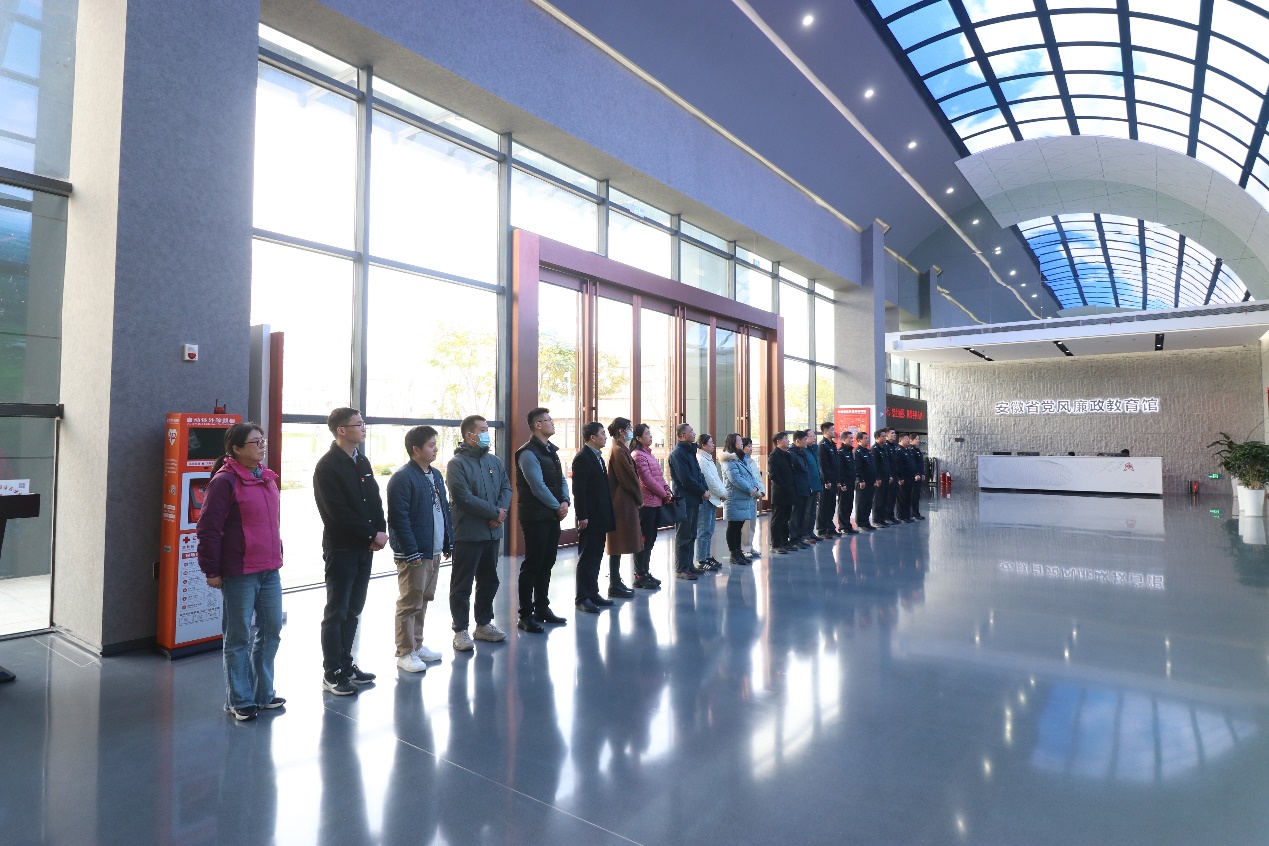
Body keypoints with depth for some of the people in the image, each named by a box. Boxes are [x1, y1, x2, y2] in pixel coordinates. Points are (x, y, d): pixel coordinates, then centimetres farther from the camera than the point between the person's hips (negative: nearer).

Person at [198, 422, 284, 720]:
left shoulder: (267, 478, 12)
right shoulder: (225, 481, -12)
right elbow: (208, 528, -13)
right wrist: (211, 570, -11)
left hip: (270, 571, 8)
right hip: (239, 574, -7)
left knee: (271, 631, 14)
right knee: (239, 638, 6)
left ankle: (263, 693, 29)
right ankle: (240, 701, 20)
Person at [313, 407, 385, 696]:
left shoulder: (362, 462, 12)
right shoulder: (327, 466, -12)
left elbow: (375, 499, 12)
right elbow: (339, 512, -18)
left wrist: (380, 532, -4)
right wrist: (372, 534, -14)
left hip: (365, 548, 7)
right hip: (341, 549, -7)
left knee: (353, 610, 14)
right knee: (336, 613, 2)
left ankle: (345, 664, 26)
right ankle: (332, 673, 13)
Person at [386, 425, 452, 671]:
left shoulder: (436, 475, 13)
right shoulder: (402, 478, -14)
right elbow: (399, 519, -19)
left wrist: (448, 543, 14)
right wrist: (411, 552, -20)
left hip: (434, 551, 9)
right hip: (413, 553, -9)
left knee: (424, 600, 17)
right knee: (410, 603, 0)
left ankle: (417, 645, 29)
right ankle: (405, 653, 12)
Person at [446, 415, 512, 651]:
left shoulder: (493, 461, 11)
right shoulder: (457, 463, -11)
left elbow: (506, 487, 8)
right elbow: (464, 498, -20)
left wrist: (501, 511, -12)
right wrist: (494, 513, -15)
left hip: (492, 532, 7)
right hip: (467, 534, -7)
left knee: (489, 580, 16)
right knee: (462, 584, 2)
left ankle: (484, 624, 30)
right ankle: (460, 630, 13)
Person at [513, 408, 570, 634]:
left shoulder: (551, 451, 15)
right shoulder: (528, 453, -14)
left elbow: (561, 479, 13)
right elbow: (538, 487, -18)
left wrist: (565, 502, -3)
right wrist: (558, 507, -10)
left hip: (552, 516, 8)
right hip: (536, 517, -8)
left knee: (547, 564, 14)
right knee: (532, 565, -3)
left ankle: (542, 608, 26)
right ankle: (525, 615, 6)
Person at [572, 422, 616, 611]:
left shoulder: (598, 456, 15)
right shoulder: (582, 458, -13)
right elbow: (578, 490, -18)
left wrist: (607, 515, 14)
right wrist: (582, 516, -21)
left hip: (600, 517, 9)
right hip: (590, 518, -9)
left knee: (595, 557, 14)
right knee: (586, 558, -2)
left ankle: (593, 593, 22)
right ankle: (582, 598, 6)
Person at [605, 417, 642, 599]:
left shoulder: (619, 449, 15)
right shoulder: (619, 450, -16)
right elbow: (629, 478, -16)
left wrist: (637, 497, 12)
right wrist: (639, 497, -4)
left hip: (623, 502, 10)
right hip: (623, 503, -10)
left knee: (618, 544, 14)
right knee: (618, 544, -4)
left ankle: (616, 582, 21)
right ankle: (615, 586, 2)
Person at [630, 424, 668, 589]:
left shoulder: (648, 453, 17)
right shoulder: (638, 455, -11)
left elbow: (659, 476, 17)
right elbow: (647, 479, -16)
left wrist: (667, 489, 2)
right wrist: (664, 495, -9)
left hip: (656, 501, 9)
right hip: (647, 502, -9)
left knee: (650, 539, 13)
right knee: (645, 540, -3)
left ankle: (645, 573, 21)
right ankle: (640, 576, 4)